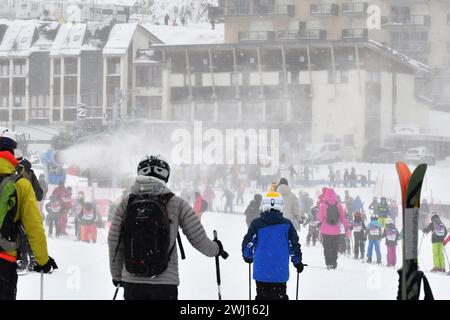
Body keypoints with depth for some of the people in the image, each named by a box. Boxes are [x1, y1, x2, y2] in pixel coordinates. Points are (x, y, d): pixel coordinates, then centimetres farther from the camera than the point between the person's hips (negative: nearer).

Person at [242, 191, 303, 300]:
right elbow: (294, 244, 2)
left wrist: (247, 256, 22)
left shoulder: (257, 223, -5)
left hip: (261, 270, 0)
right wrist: (297, 262, 17)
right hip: (280, 271, 0)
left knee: (262, 296, 11)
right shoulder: (287, 224, -3)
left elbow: (248, 243, 2)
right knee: (280, 296, 6)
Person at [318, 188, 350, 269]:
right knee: (335, 249, 15)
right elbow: (343, 217, 1)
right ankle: (334, 263, 15)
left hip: (326, 232, -3)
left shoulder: (323, 205, -11)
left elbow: (320, 218, -4)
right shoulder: (338, 205, -2)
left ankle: (329, 263, 1)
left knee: (327, 248, 7)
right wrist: (347, 228, 6)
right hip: (336, 232, 3)